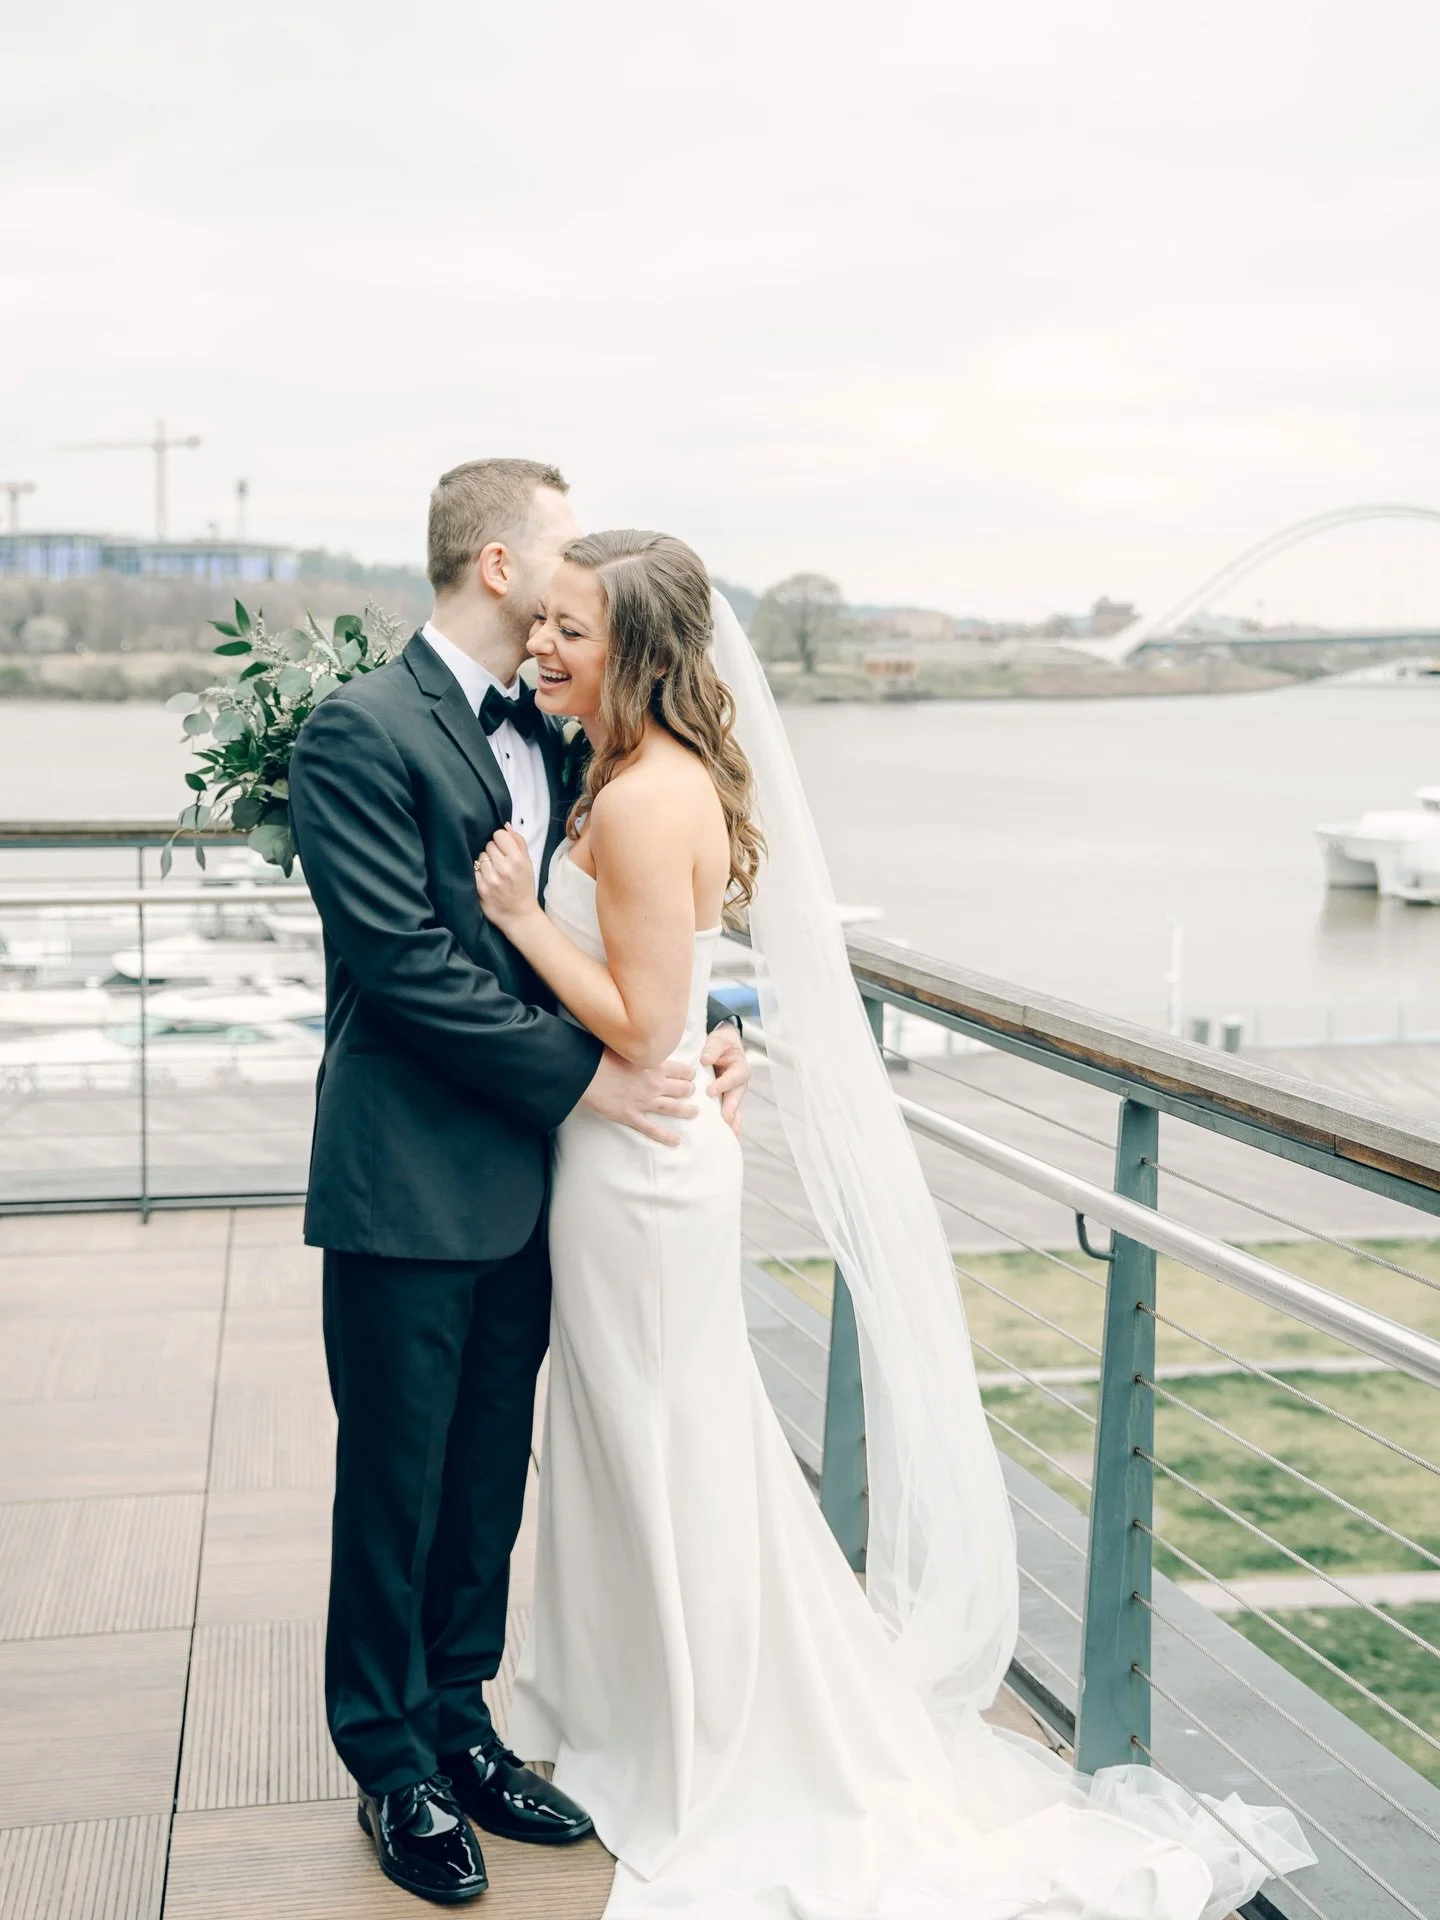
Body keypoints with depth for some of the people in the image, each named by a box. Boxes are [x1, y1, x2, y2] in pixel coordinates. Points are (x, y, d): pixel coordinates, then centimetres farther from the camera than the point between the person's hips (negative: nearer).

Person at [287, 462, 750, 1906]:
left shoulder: (547, 736, 11)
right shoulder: (360, 731, -13)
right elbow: (404, 960, -19)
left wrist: (688, 1033, -4)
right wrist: (581, 1075, -18)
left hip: (525, 1178, 7)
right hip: (408, 1186, -7)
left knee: (488, 1483, 16)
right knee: (396, 1488, 7)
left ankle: (457, 1725, 32)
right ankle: (394, 1769, 23)